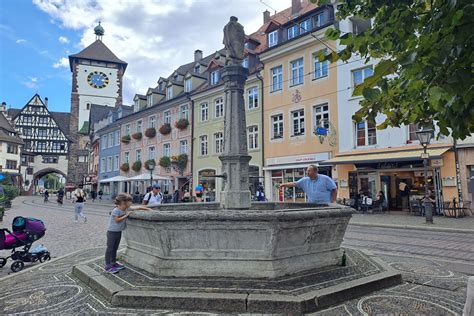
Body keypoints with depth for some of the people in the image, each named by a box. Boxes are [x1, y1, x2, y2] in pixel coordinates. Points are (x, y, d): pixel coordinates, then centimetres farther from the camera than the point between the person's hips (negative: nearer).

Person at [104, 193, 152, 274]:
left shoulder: (128, 209, -3)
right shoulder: (116, 210, -21)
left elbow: (138, 207, 0)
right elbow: (117, 220, -23)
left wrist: (149, 209, -3)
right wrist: (126, 215, -24)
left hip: (119, 231, 7)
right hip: (112, 231, -7)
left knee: (115, 248, 17)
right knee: (110, 249, -1)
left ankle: (113, 263, 29)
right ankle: (107, 267, 4)